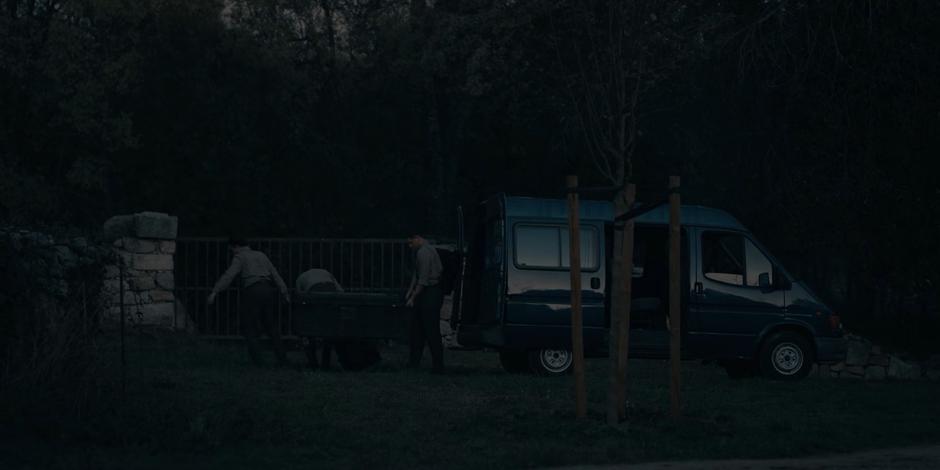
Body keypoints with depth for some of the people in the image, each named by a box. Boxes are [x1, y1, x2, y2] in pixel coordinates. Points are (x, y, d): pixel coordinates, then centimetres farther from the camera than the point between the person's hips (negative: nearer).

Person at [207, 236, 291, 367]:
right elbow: (275, 275, 21)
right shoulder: (261, 255, 23)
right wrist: (285, 293, 22)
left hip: (252, 291, -6)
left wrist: (214, 293, -17)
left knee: (249, 328, 1)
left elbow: (228, 276, -10)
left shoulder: (240, 257, 4)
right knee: (271, 327, 12)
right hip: (268, 289, 6)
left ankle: (257, 360, -8)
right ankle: (282, 359, 7)